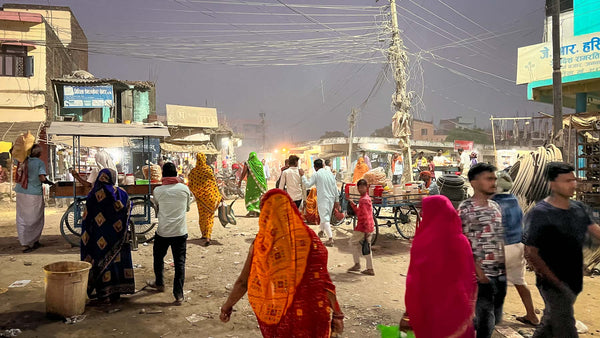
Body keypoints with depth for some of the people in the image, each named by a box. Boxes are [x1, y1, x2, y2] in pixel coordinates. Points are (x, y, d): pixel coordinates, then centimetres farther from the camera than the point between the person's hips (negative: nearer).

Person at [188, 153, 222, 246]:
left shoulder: (193, 171, -5)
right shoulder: (208, 169, -11)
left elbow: (190, 185, 0)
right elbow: (214, 183, -7)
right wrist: (219, 195, 1)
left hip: (200, 197, 2)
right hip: (210, 196, -2)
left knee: (202, 215, 18)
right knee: (209, 216, 1)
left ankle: (204, 235, 30)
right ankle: (207, 237, -10)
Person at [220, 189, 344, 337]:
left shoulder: (260, 245, -9)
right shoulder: (308, 238, -12)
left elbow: (243, 282, -3)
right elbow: (322, 280, -13)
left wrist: (227, 306, 13)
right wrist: (337, 313, -4)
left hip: (274, 315, 1)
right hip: (308, 315, -1)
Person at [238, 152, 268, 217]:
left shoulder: (247, 163, -5)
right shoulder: (260, 163, 6)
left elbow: (243, 173, -6)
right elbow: (262, 174, 9)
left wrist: (240, 181, 3)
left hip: (251, 182, -3)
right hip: (259, 182, 4)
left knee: (250, 196, 3)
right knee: (257, 196, 12)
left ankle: (251, 210, -10)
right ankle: (257, 211, 12)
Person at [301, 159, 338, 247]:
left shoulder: (316, 175, -8)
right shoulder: (329, 173, 9)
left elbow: (308, 184, -10)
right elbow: (335, 187, 10)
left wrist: (303, 176, 2)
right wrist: (336, 200, 16)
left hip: (323, 199, -6)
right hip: (331, 199, 6)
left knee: (325, 218, -6)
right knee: (325, 216, 23)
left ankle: (331, 239, -13)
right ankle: (322, 230, 42)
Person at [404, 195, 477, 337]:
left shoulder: (422, 243, -17)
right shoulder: (462, 242, -9)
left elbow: (414, 282, -13)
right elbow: (471, 278, -2)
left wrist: (409, 313, -1)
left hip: (430, 310, -2)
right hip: (458, 312, 2)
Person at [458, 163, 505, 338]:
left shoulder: (495, 206, 9)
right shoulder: (465, 209, -13)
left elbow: (500, 238, 16)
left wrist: (504, 265, 10)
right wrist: (478, 271, -18)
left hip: (500, 273, 7)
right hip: (482, 275, -7)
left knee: (495, 319, 16)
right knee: (486, 324, 0)